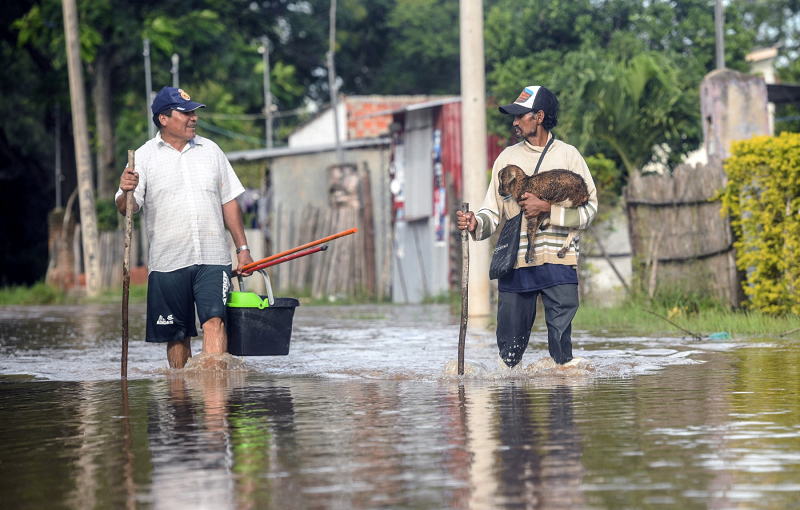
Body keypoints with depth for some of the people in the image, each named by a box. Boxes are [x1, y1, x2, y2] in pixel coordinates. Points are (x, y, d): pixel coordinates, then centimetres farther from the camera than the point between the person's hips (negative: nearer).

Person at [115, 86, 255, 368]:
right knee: (177, 335, 4)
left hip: (212, 259, 1)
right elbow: (125, 208, -3)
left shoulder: (210, 150, 12)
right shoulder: (144, 157, 3)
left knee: (214, 320, -16)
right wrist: (127, 191, -26)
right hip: (168, 261, -1)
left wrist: (242, 248, 12)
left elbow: (229, 201, 16)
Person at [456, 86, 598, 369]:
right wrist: (476, 223, -12)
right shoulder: (507, 158, 13)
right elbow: (493, 212, 9)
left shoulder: (568, 156, 7)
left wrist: (547, 208, -12)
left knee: (561, 342, -9)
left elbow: (588, 209, 0)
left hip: (558, 261, -2)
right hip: (515, 263, 2)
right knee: (510, 346, 2)